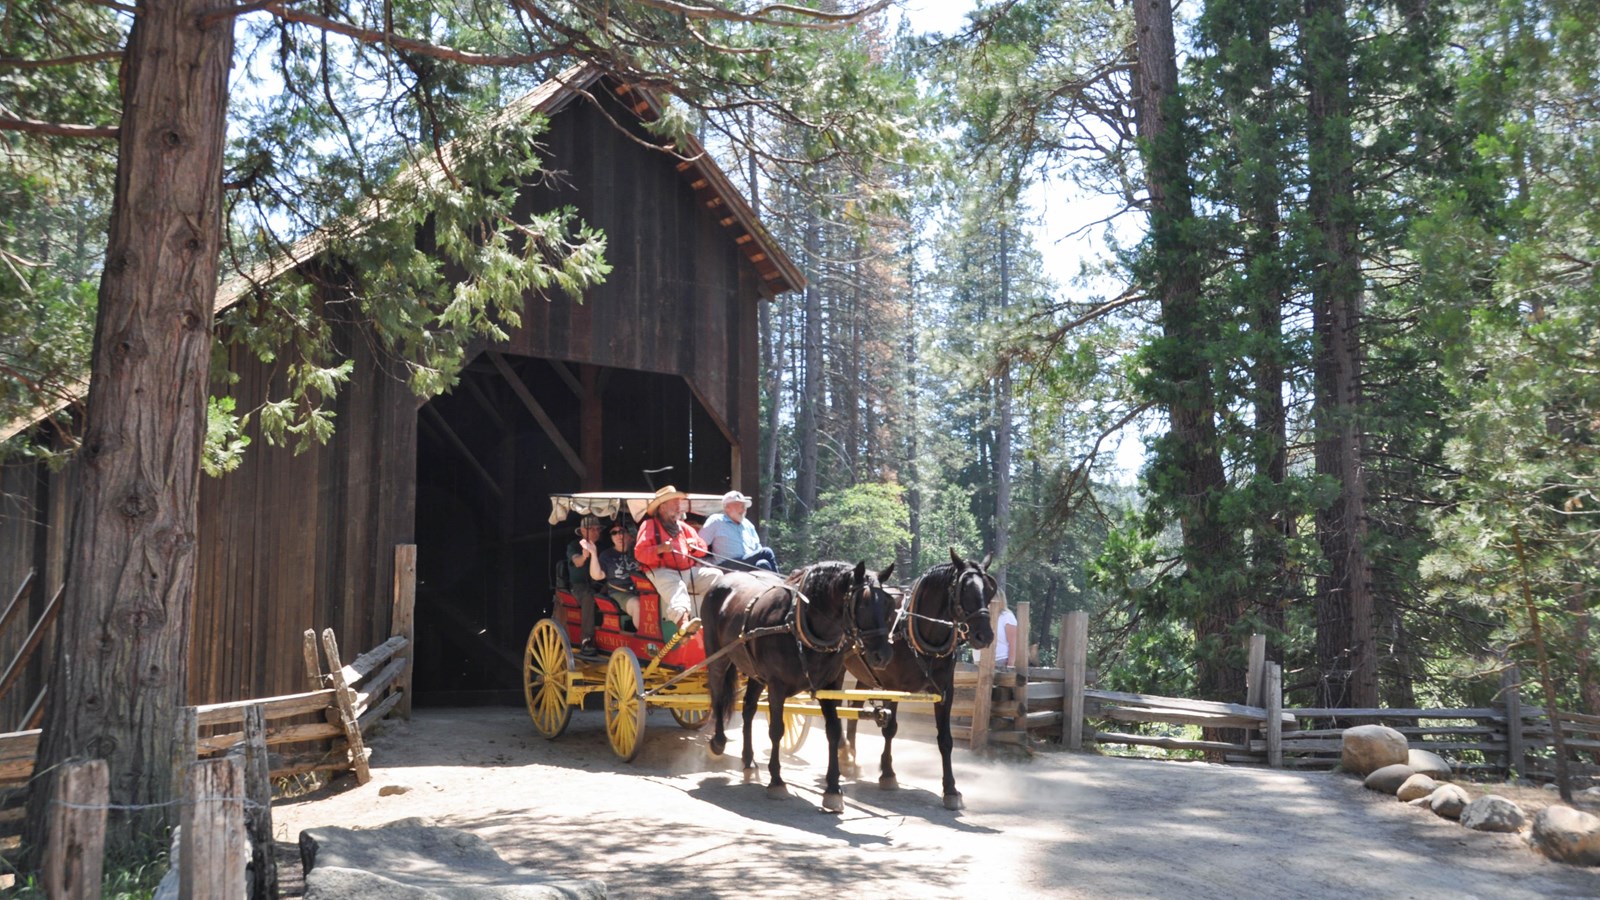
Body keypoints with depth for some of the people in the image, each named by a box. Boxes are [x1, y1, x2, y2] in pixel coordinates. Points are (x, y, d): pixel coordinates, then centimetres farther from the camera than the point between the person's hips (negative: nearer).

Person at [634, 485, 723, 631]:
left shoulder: (684, 527, 25)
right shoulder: (649, 525, 6)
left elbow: (702, 549, 27)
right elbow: (639, 553, -6)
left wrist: (694, 545, 3)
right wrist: (660, 549, -21)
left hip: (689, 570, 7)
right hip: (662, 571, -7)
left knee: (716, 575, -13)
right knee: (676, 586, -38)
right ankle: (683, 622, -61)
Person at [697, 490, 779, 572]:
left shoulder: (748, 524, 23)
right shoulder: (716, 521, 8)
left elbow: (757, 547, 25)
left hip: (751, 565, 5)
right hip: (729, 567, -5)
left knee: (763, 564, -31)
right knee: (766, 552, -27)